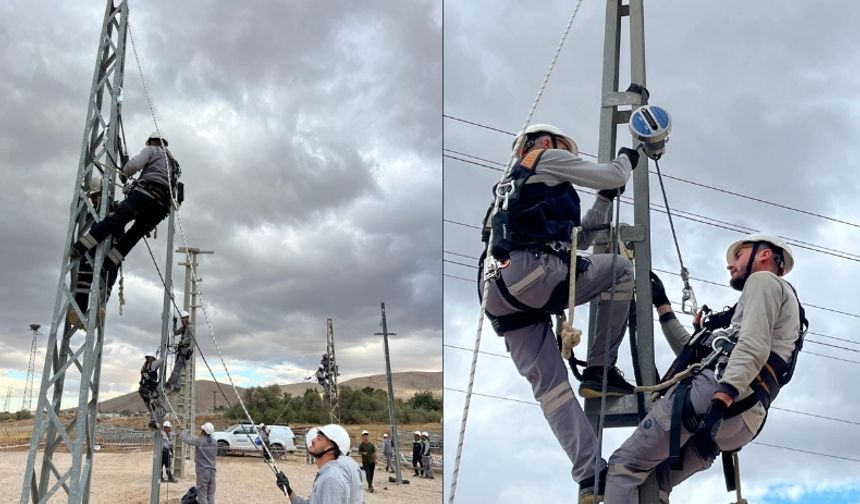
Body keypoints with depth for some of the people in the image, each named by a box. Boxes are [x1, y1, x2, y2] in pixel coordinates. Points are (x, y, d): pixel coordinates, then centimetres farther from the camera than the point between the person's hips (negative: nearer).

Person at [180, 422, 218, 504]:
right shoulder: (214, 442, 4)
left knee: (202, 495, -1)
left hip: (202, 470, -5)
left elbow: (187, 440, -1)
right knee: (211, 495, 10)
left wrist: (181, 434, 18)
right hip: (212, 470, 5)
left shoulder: (199, 441, -12)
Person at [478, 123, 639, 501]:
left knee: (549, 384, 5)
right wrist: (626, 158, 37)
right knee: (620, 270, 10)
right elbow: (613, 177, 15)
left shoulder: (513, 188, 40)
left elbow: (578, 238, 41)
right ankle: (599, 371, 6)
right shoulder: (547, 159, 17)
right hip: (530, 274, -8)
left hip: (498, 295, 8)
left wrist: (605, 199, 41)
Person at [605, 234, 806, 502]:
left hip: (714, 389, -9)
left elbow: (753, 347, -11)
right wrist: (662, 304, 39)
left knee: (625, 465, -9)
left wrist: (721, 398, -25)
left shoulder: (763, 281, 10)